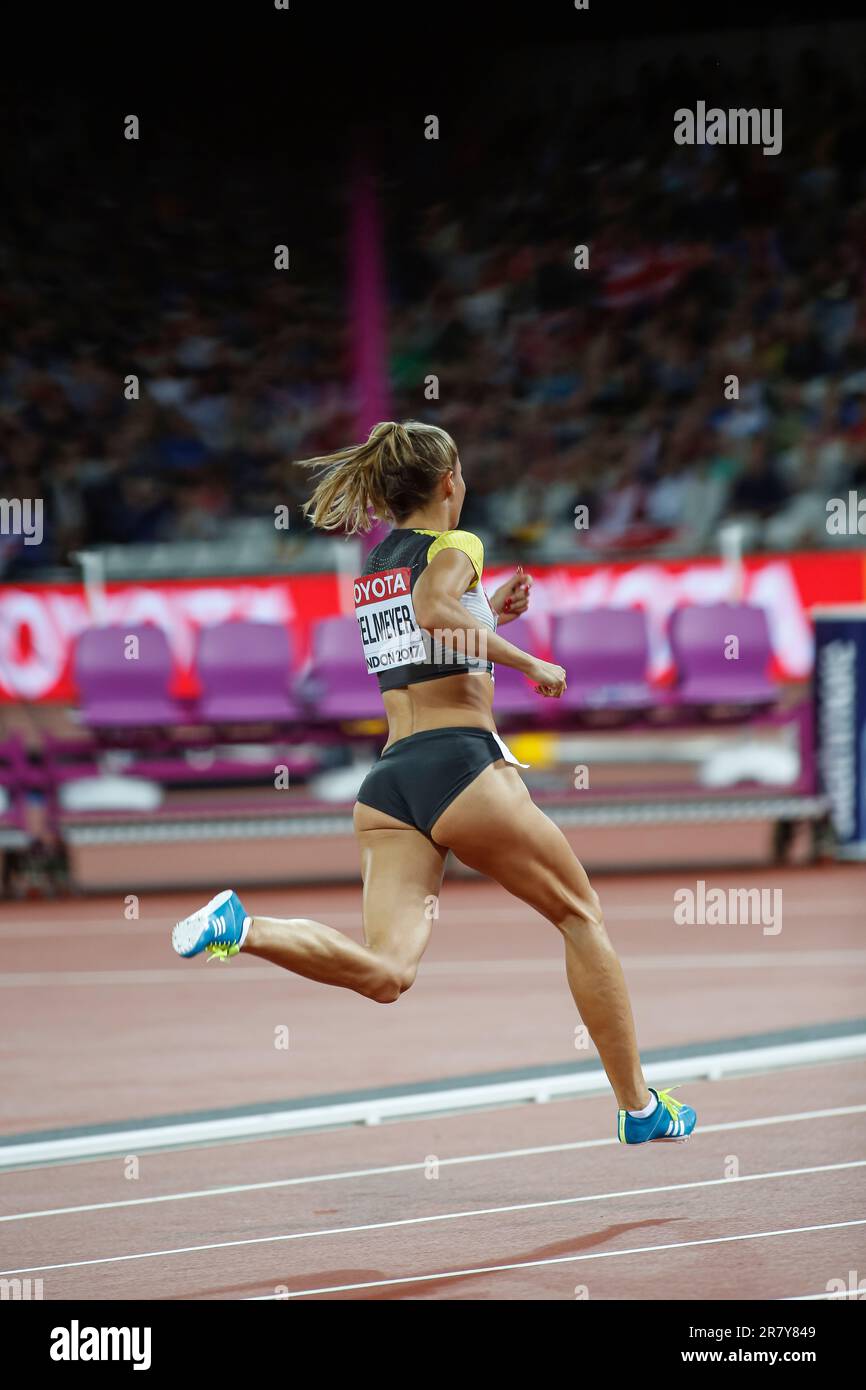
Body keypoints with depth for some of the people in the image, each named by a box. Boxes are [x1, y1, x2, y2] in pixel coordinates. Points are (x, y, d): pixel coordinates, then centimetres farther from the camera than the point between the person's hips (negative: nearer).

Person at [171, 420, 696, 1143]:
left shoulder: (372, 567, 21)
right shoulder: (455, 547, -2)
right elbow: (435, 612, -24)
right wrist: (530, 662, -16)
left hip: (389, 777, 6)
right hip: (461, 764, -6)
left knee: (386, 972, -9)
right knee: (580, 914, 13)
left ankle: (243, 927, -31)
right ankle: (639, 1106, 15)